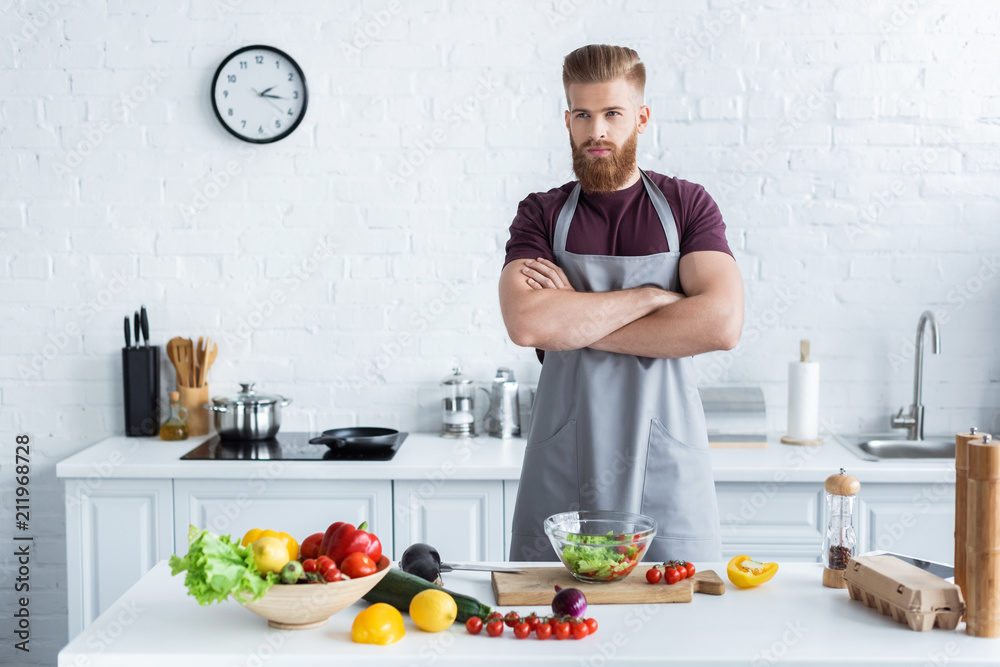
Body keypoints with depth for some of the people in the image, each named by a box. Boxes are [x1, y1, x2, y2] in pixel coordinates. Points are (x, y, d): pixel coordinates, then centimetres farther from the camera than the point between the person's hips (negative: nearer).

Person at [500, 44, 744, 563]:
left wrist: (575, 318, -11)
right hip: (564, 475, 0)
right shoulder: (542, 215, 5)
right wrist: (651, 296, -12)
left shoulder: (687, 205, 4)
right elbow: (526, 323, -14)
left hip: (668, 473, 0)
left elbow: (722, 323, -12)